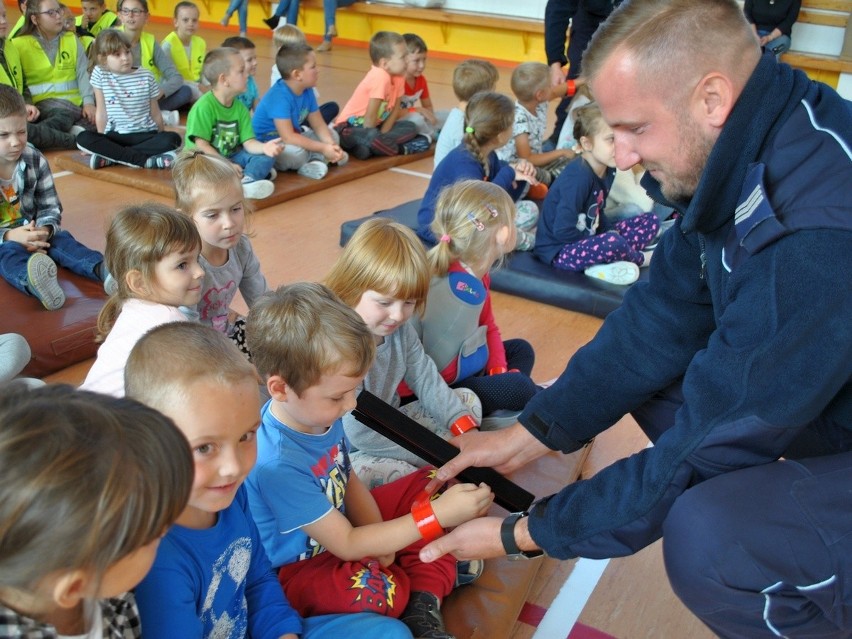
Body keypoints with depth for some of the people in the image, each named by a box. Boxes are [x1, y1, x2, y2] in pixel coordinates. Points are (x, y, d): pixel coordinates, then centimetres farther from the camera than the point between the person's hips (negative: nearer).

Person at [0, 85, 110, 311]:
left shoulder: (35, 161, -2)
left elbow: (51, 207, 1)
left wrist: (45, 229, -21)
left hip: (32, 232, 4)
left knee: (61, 239, -25)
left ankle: (103, 269, -54)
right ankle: (35, 283, -72)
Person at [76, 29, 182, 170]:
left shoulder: (146, 76, 0)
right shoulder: (100, 74, 0)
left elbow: (155, 113, 6)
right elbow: (101, 112, 3)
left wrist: (161, 141, 9)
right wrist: (102, 142, 3)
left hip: (145, 134, 0)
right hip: (115, 135, 0)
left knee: (173, 139, -30)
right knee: (83, 138, -26)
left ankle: (110, 156, -26)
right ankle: (145, 160, -33)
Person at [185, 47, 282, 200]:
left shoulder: (240, 107, 1)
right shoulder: (204, 106, -19)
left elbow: (248, 142, -4)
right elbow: (201, 145, -20)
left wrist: (263, 147, -26)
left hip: (230, 156, 6)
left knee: (267, 156, -11)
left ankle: (247, 180, -40)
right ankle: (257, 172, -45)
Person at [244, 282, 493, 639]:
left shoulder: (320, 414, -9)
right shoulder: (276, 462, -33)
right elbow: (346, 545, -27)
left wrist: (378, 536, -13)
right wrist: (437, 516, -29)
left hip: (338, 521, 9)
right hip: (299, 568, -9)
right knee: (384, 592, -39)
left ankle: (424, 609, -5)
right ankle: (429, 583, -2)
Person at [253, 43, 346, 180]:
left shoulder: (307, 92, -3)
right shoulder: (279, 97, -28)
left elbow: (319, 125, 0)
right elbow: (288, 137, -34)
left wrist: (331, 145, -20)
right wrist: (323, 148, -32)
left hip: (293, 138, 9)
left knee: (332, 135, 4)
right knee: (297, 152, -37)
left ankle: (315, 159, -17)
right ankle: (318, 157, -8)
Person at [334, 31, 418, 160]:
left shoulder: (398, 78, -2)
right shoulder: (380, 77, -26)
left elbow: (396, 109, 2)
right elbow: (370, 115, -24)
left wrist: (383, 133, -8)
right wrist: (377, 137, -15)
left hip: (373, 125, 10)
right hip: (350, 127, -10)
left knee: (410, 127, -5)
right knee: (373, 137, -41)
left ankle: (362, 145, -14)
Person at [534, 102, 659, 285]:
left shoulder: (607, 170, 0)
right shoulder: (578, 177, -25)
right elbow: (563, 231, -28)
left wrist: (610, 233, -7)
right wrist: (606, 240, -15)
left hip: (586, 239, 10)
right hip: (559, 251, -9)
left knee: (651, 221, 8)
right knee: (614, 243, -35)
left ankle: (601, 264, -11)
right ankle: (641, 258, 1)